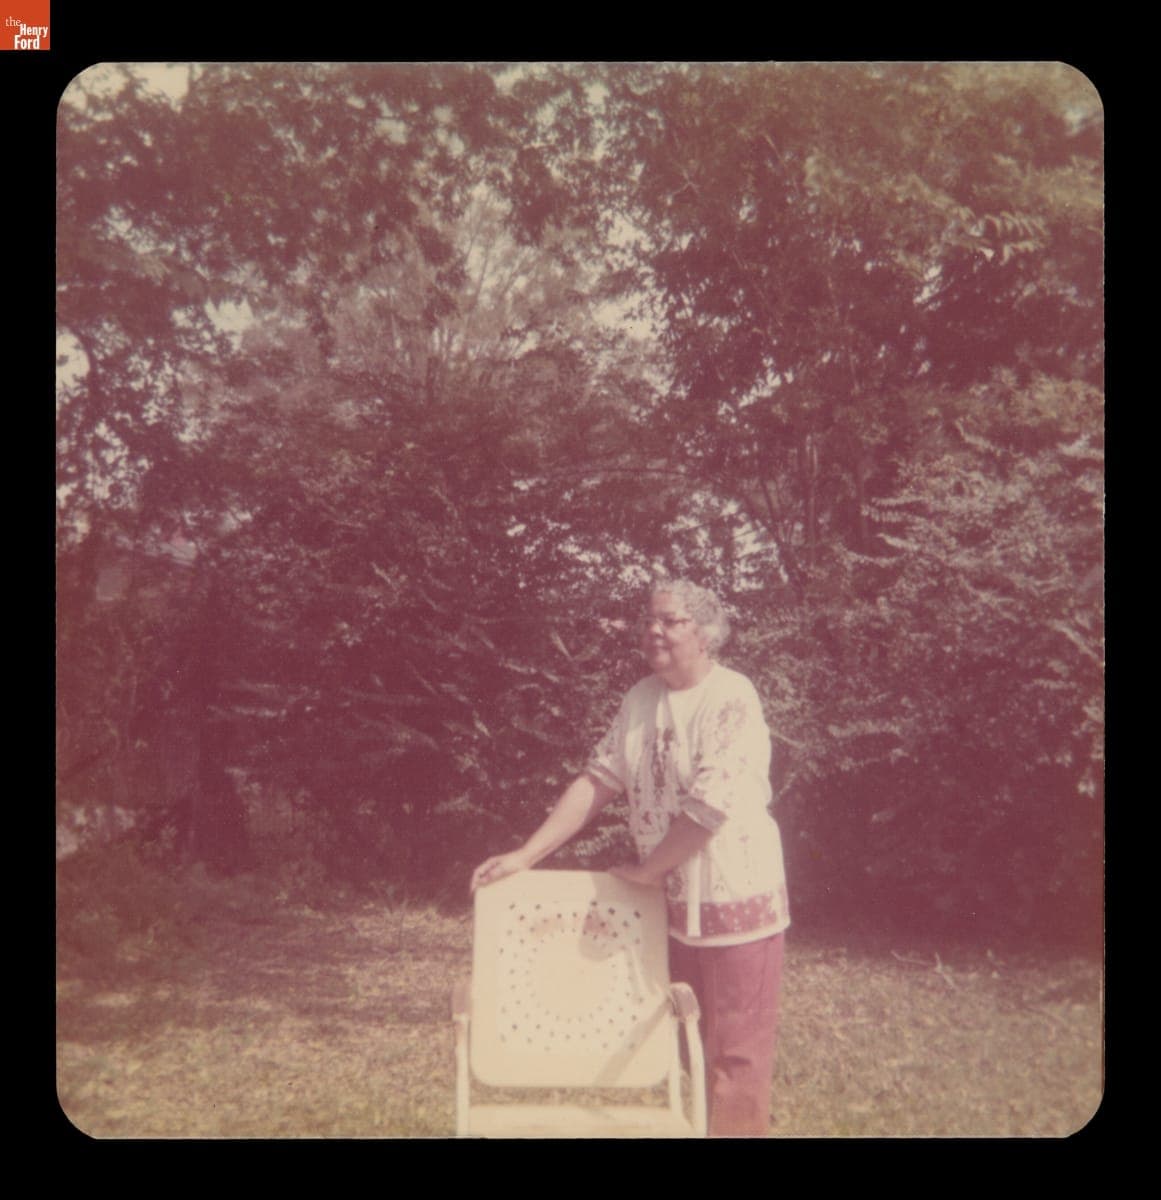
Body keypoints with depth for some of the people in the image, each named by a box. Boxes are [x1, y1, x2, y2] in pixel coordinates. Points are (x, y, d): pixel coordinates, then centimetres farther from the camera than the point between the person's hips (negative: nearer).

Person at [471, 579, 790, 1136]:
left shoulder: (733, 700, -18)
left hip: (735, 903, -7)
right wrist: (526, 854, -2)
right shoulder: (640, 700, 4)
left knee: (734, 1055, 4)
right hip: (671, 904, 7)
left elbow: (710, 806, -24)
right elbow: (597, 781, 4)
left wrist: (646, 869, -12)